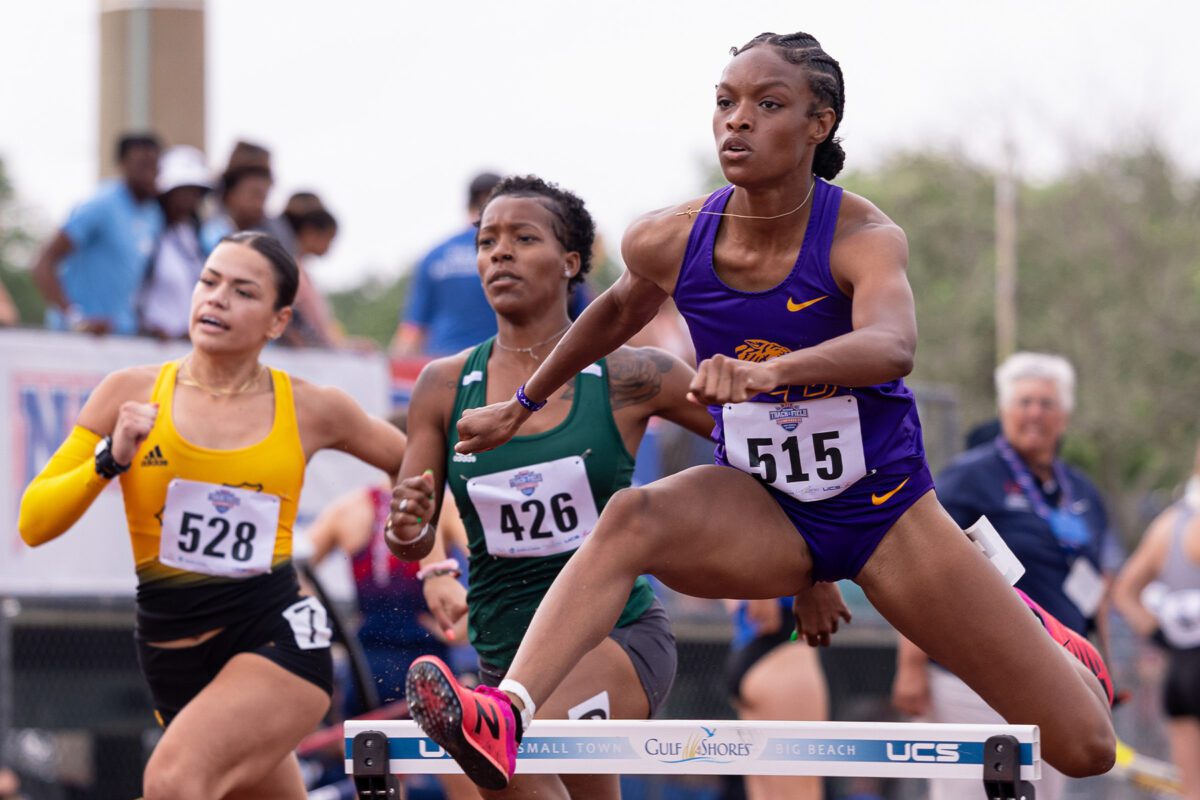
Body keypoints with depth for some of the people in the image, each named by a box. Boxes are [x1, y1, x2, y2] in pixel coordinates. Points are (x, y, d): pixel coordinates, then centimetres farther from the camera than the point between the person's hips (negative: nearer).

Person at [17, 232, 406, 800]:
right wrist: (110, 459, -14)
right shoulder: (132, 393, 1)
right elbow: (34, 523, 0)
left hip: (275, 638, -3)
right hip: (174, 660, 3)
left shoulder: (312, 410, 2)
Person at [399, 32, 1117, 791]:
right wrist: (523, 403, 26)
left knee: (1085, 748, -3)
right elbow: (620, 311, 15)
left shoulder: (864, 237, -21)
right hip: (760, 509, 2)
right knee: (633, 518, -34)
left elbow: (892, 348, -44)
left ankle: (1018, 623, 34)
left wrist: (766, 371, -63)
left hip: (885, 509, -2)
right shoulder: (668, 241, -10)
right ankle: (506, 722, -48)